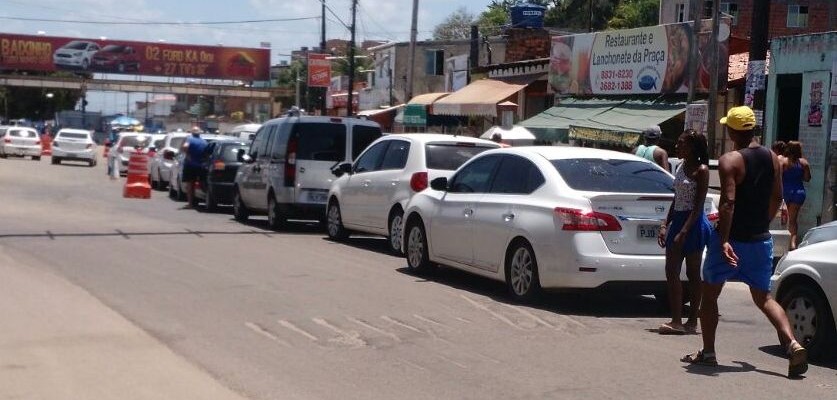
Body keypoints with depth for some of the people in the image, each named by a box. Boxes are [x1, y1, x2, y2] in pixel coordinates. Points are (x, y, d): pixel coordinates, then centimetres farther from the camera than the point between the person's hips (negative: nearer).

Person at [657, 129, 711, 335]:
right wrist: (665, 225, 11)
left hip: (693, 224, -8)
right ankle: (677, 321, 8)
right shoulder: (681, 167, 13)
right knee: (671, 272, 6)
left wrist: (683, 233, -21)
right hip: (677, 220, 8)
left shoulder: (701, 170, -12)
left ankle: (692, 322, 1)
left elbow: (698, 206, -16)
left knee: (693, 273, -4)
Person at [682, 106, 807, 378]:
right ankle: (792, 344, -8)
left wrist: (723, 241, -26)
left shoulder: (730, 161, -14)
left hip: (732, 239, -5)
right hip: (761, 239, 5)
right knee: (763, 297, 12)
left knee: (710, 294, 11)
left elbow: (728, 202, -24)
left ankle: (708, 352, 13)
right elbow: (777, 198, 11)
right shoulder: (772, 158, 5)